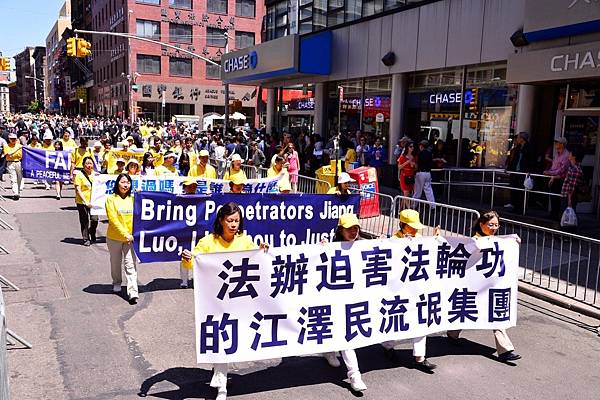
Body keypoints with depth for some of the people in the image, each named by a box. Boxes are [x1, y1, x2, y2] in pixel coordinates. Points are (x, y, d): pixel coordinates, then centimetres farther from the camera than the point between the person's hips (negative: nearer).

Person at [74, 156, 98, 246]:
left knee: (94, 219, -4)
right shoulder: (79, 175, -7)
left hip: (93, 202, 3)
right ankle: (86, 239, 18)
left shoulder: (95, 174, 9)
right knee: (84, 221, 4)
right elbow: (78, 190, -11)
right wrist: (86, 202, -19)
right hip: (82, 202, -3)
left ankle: (93, 237, 21)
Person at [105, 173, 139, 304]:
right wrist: (125, 234, -17)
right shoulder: (111, 199, -5)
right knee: (116, 263, 16)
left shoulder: (133, 199, 4)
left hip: (130, 238, 1)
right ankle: (117, 283, 40)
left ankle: (133, 293, -10)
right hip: (114, 238, -1)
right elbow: (113, 219, -12)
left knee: (130, 265, -7)